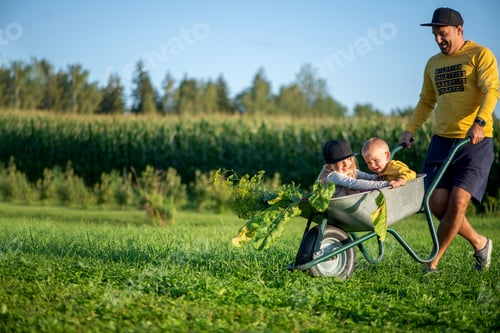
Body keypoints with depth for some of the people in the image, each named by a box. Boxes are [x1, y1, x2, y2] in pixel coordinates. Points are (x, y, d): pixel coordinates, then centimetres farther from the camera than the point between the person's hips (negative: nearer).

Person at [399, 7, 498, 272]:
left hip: (476, 142, -6)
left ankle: (432, 262, -2)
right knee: (437, 203, -4)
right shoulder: (433, 64, 16)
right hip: (442, 141, 6)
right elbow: (426, 101, 23)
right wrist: (410, 130, 10)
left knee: (458, 202, -14)